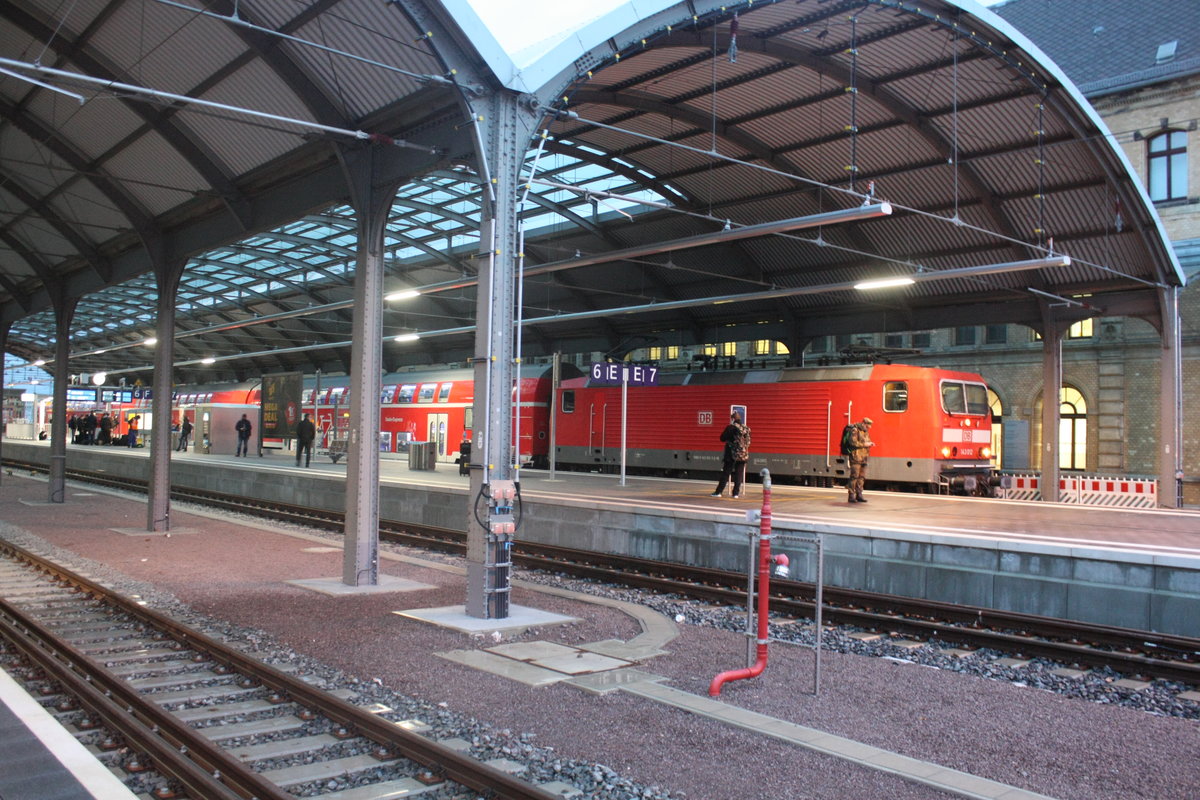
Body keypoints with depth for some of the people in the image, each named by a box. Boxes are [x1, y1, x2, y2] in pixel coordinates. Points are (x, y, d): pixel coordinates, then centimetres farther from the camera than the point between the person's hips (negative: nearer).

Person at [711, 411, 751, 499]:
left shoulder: (730, 427, -10)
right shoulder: (746, 429, 4)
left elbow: (722, 438, -4)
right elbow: (748, 442, 11)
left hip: (732, 455, -3)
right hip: (743, 454, 3)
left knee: (726, 473, 2)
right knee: (739, 474, 7)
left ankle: (719, 491, 3)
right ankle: (736, 493, 4)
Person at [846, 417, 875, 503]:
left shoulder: (865, 432, 18)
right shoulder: (855, 430, -9)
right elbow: (853, 442, -19)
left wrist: (870, 443, 8)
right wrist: (864, 444, -17)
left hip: (863, 458, 9)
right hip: (856, 457, -9)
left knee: (862, 477, 8)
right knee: (854, 476, -9)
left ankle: (859, 495, 14)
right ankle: (851, 496, -6)